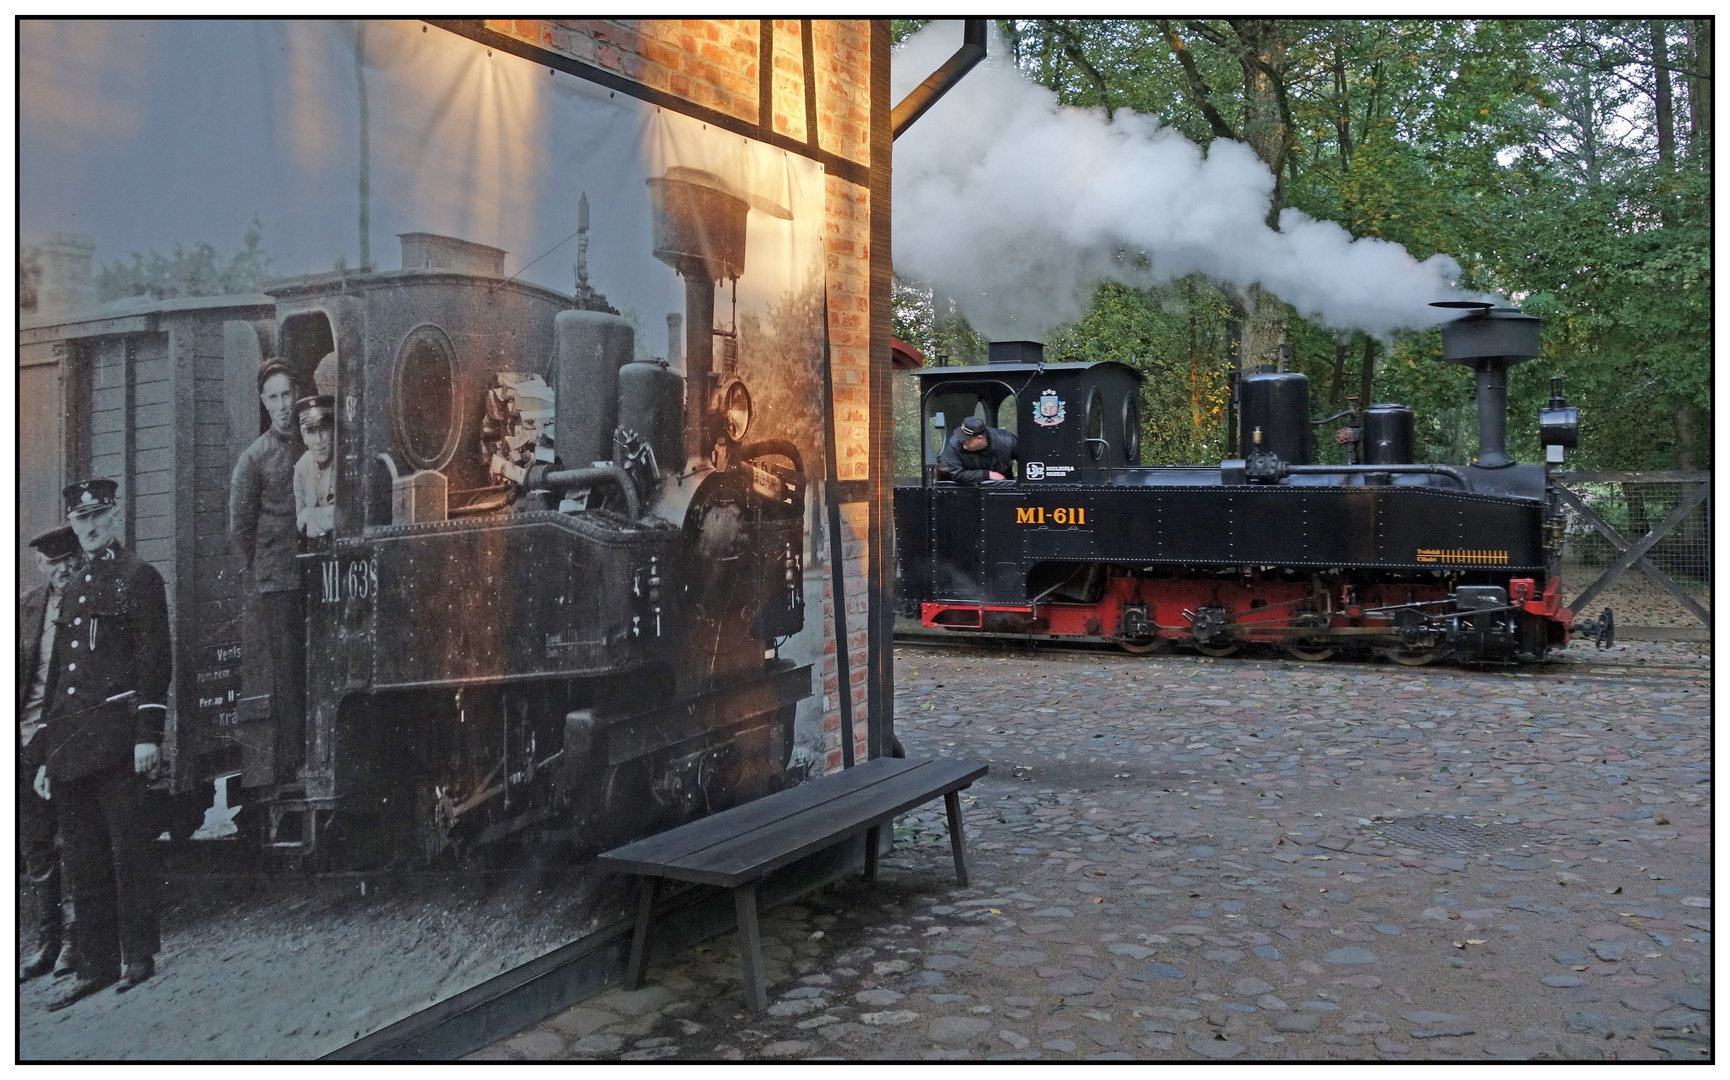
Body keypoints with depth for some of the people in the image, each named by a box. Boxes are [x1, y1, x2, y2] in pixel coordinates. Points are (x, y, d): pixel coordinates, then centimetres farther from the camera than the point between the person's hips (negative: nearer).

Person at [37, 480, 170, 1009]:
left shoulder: (139, 577, 0)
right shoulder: (72, 589, 20)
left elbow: (156, 661, -8)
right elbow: (57, 676, 20)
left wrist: (149, 734, -16)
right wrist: (46, 755, 16)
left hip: (117, 738, -7)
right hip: (71, 744, 7)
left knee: (128, 847, -2)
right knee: (82, 859, 8)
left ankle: (139, 957, 8)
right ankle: (94, 966, 15)